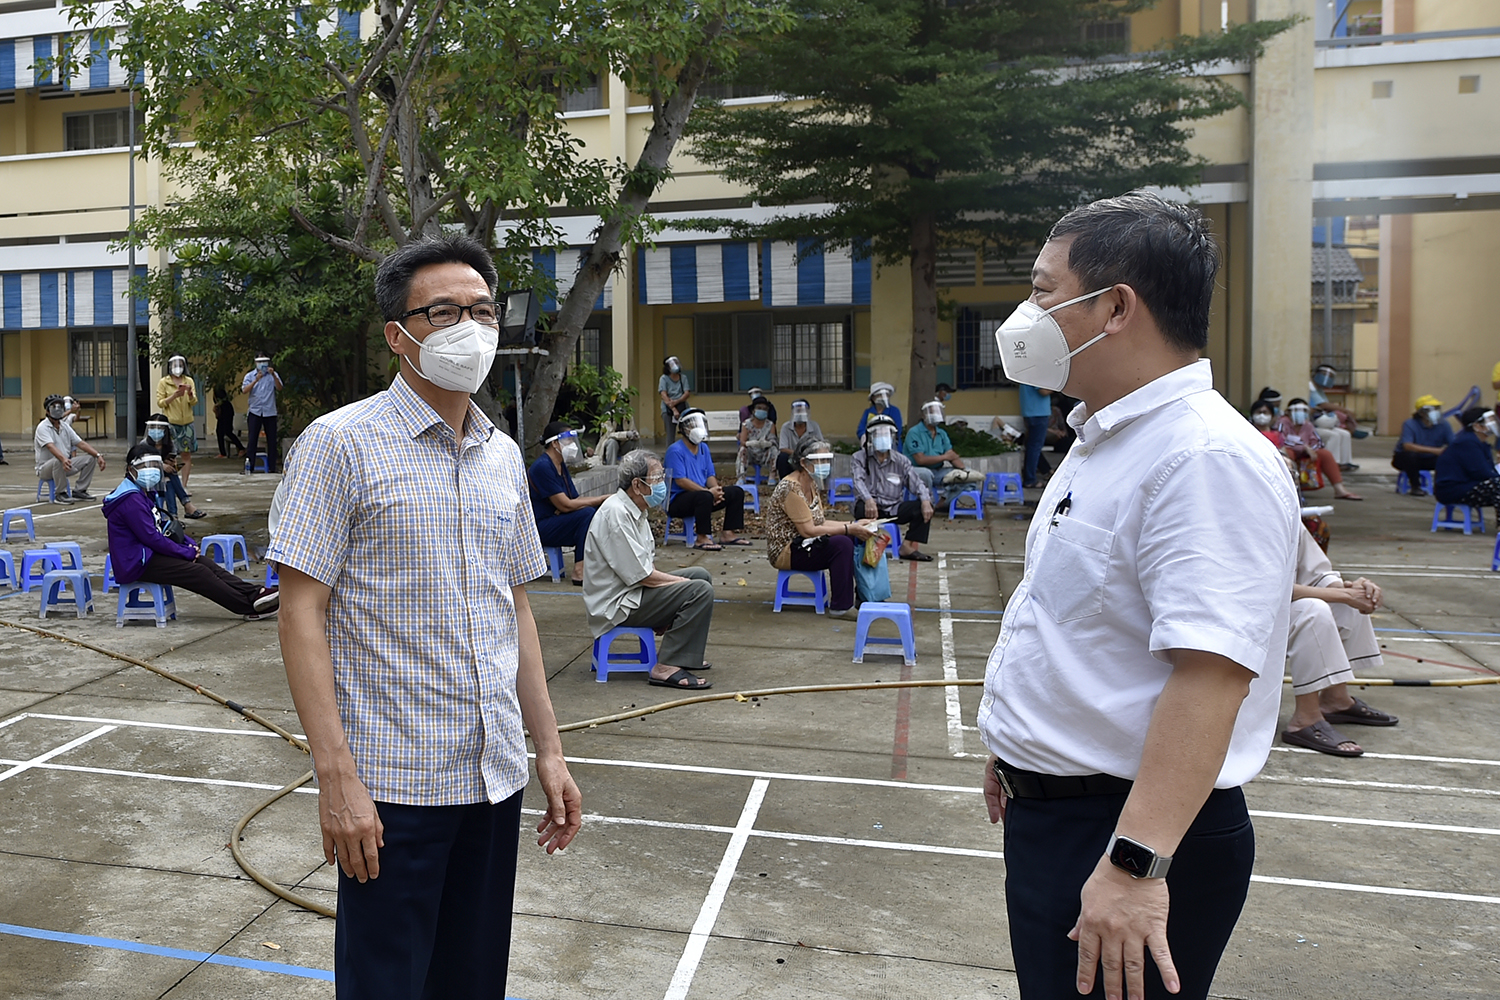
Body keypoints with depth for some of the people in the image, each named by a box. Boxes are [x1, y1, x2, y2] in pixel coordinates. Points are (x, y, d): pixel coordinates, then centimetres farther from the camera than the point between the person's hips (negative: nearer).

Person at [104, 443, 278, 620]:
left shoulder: (146, 493, 15)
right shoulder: (131, 500, -18)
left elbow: (164, 525, 20)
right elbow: (151, 537, -22)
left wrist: (190, 544, 3)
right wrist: (186, 552, -13)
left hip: (149, 554, 10)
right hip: (138, 564, -10)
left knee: (206, 563, -4)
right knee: (199, 573, -16)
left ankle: (253, 593, -12)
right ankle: (250, 605, -14)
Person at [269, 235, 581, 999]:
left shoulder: (504, 456, 9)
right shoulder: (342, 443, -8)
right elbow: (301, 613, -11)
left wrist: (549, 750, 11)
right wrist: (336, 776, -17)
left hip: (496, 777, 6)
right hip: (392, 784, -5)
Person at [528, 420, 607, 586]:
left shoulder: (561, 465, 14)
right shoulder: (542, 467, -17)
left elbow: (574, 500, 10)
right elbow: (565, 505, -21)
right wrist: (601, 499, -18)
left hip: (556, 520, 9)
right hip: (540, 527, -9)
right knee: (586, 514, -27)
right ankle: (580, 572, -27)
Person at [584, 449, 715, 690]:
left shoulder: (635, 510, 11)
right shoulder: (616, 514, -22)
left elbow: (647, 565, 15)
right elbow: (640, 575, -23)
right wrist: (682, 582, -10)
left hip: (633, 591, 11)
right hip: (616, 604, -11)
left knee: (702, 575, 16)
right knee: (700, 590, -21)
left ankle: (683, 652, 21)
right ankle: (666, 668, -20)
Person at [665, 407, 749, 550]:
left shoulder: (703, 447, 13)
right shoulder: (676, 451, -14)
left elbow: (710, 475, 12)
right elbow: (680, 481, -21)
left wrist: (716, 490, -12)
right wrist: (709, 491, -24)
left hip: (701, 495, 9)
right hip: (677, 500, -9)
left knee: (737, 491, 0)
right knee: (705, 496, -39)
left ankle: (729, 533, -1)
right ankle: (702, 538, -28)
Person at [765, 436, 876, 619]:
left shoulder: (812, 485, 8)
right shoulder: (790, 488, -21)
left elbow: (819, 523, 9)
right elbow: (808, 530, -24)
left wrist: (853, 525, -4)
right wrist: (849, 529, -22)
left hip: (802, 545, 9)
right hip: (786, 551, -9)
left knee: (855, 539, -1)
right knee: (842, 544, -26)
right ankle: (840, 607, -18)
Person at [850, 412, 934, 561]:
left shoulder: (901, 461, 13)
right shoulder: (860, 459, 4)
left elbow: (915, 482, 0)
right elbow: (859, 481, -16)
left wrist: (925, 500, -23)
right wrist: (868, 500, -38)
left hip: (894, 509, 4)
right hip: (871, 507, -3)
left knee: (924, 507, -18)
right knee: (863, 508, -38)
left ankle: (907, 547, -16)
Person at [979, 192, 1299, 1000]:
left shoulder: (1208, 460, -23)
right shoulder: (1104, 443, 9)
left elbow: (1209, 676, -30)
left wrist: (1135, 864, -33)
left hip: (1130, 834, -9)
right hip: (1049, 809, 9)